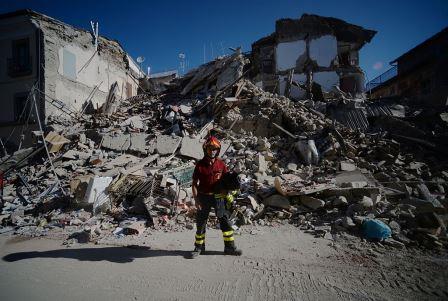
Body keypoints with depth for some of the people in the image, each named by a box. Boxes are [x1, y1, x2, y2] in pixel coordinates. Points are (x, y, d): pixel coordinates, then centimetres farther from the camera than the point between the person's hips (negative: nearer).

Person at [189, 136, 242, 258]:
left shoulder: (221, 164, 0)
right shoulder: (200, 165, -6)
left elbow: (227, 180, 10)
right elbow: (194, 184, -4)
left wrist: (226, 190, -10)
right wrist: (196, 200, -10)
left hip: (218, 197, 1)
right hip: (204, 197, -1)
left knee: (225, 221, 5)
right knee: (200, 223, 10)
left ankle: (229, 247, 20)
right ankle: (199, 247, 29)